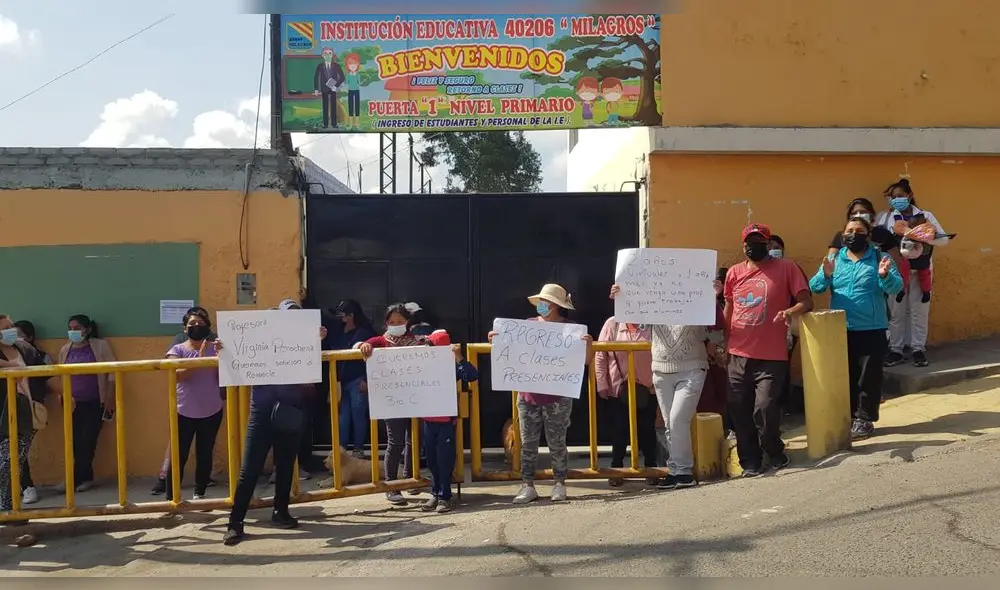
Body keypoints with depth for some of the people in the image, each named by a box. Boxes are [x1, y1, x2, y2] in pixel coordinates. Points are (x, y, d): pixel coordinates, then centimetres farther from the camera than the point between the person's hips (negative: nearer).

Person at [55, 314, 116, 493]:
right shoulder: (65, 350, 5)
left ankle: (74, 480, 9)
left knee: (87, 442, -2)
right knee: (76, 442, 1)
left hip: (96, 402, -3)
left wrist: (109, 398, -6)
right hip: (74, 404, 3)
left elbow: (112, 371, -3)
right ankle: (86, 478, 11)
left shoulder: (99, 346, -4)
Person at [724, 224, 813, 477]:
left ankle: (775, 452, 15)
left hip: (772, 357, -4)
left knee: (764, 409, -12)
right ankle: (750, 461, 20)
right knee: (739, 412, 4)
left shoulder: (786, 268, 1)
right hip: (738, 356, 4)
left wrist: (791, 311, -23)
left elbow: (806, 301, -2)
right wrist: (725, 343, 16)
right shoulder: (734, 272, 11)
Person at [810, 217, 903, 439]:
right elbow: (814, 288, -2)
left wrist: (885, 275, -30)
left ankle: (864, 419, 15)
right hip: (840, 330, 2)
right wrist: (826, 275, -22)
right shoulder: (834, 260, 6)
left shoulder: (880, 258, 0)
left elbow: (896, 288, -10)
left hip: (871, 330, -2)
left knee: (868, 376, 4)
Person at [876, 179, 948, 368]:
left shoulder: (926, 216, 8)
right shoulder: (884, 217, 6)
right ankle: (895, 350, 10)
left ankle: (919, 349, 14)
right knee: (896, 312, 2)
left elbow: (944, 239, 2)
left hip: (920, 270, 1)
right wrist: (893, 232, -18)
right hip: (895, 271, -1)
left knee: (919, 311, 5)